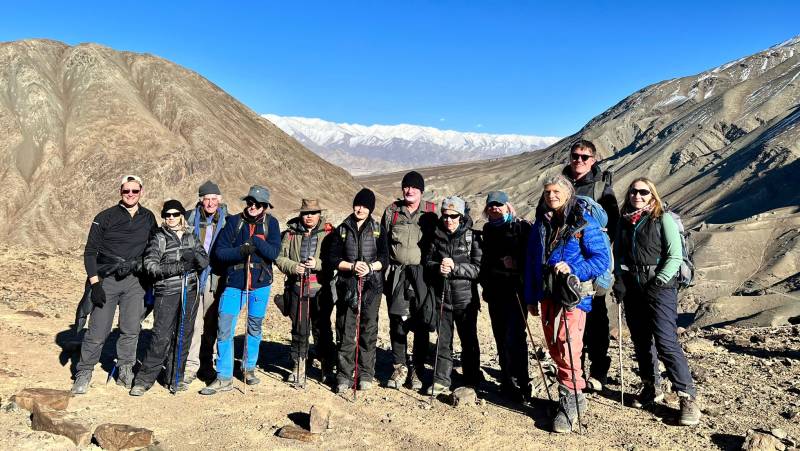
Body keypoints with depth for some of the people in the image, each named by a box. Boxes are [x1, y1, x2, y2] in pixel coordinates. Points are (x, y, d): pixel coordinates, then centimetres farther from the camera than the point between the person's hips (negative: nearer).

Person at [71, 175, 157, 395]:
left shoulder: (148, 218, 8)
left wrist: (150, 281, 13)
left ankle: (125, 372, 19)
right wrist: (95, 283, -10)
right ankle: (84, 373, 14)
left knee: (131, 330, 5)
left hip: (135, 281, 3)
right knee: (98, 331, -2)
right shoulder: (105, 217, -2)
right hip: (106, 280, -2)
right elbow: (90, 251, -1)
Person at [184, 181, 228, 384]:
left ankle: (207, 363, 24)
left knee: (211, 321, 10)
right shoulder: (191, 218, 4)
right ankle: (191, 365, 1)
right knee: (193, 321, -5)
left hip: (215, 276, 1)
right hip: (193, 274, 0)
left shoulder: (227, 220, 3)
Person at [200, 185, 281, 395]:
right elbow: (218, 252, -7)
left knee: (255, 328, 15)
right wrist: (241, 250, -22)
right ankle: (224, 378, 7)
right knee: (224, 330, -4)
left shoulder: (271, 224, 0)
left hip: (261, 284, 1)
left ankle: (249, 368, 34)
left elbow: (274, 252, -12)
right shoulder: (234, 222, -2)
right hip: (234, 283, -1)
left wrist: (255, 240, -23)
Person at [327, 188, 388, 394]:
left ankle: (366, 374, 14)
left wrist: (370, 267, -15)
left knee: (368, 331, 3)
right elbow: (333, 258, 3)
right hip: (347, 286, 0)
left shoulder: (378, 230, 9)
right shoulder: (342, 229, 9)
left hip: (371, 286, 0)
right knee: (345, 333, 0)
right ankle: (344, 376, 8)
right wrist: (352, 266, -12)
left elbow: (385, 259, 4)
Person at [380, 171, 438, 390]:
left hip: (422, 274, -1)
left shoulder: (431, 212, 3)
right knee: (397, 321, 5)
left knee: (421, 324, 3)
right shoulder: (392, 211, 8)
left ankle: (418, 369, 16)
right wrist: (384, 270, 6)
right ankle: (400, 367, 18)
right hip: (397, 274, 2)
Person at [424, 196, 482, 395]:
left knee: (469, 341, 9)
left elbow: (478, 268, -11)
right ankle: (441, 379, 22)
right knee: (443, 340, 10)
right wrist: (438, 267, -14)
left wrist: (454, 267, -22)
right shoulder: (437, 236, 5)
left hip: (465, 298, -2)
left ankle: (471, 380, 22)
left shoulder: (473, 237, -5)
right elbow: (427, 261, 7)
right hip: (442, 296, 3)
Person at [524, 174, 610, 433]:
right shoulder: (540, 225, 12)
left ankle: (569, 402, 4)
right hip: (547, 295, 6)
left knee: (567, 349, -11)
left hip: (573, 296, -6)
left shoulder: (584, 224, -6)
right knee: (554, 347, 12)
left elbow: (602, 259, -8)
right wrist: (530, 298, 14)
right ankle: (574, 395, 31)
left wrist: (573, 269, -21)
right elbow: (531, 263, 16)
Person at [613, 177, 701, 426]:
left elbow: (675, 256, -7)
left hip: (659, 286, -5)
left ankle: (688, 398, -5)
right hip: (632, 287, 5)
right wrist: (619, 280, 3)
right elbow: (618, 254, 17)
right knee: (641, 341, 11)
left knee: (666, 343, -12)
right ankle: (651, 388, 28)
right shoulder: (624, 221, 12)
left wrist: (658, 282, -14)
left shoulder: (663, 219, -3)